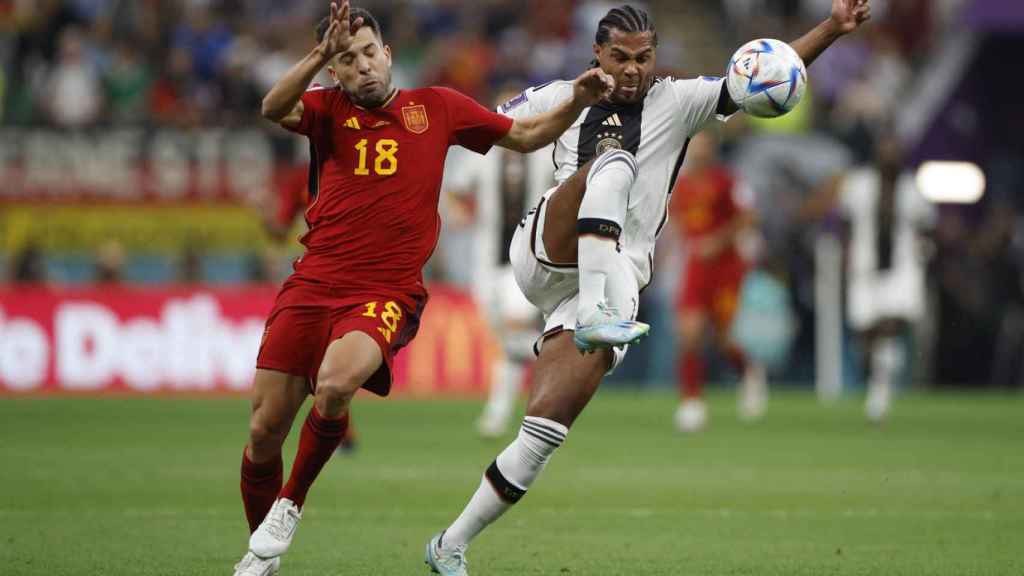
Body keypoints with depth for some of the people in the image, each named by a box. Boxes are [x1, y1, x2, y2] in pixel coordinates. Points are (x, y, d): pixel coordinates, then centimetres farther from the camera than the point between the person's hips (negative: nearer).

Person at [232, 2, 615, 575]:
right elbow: (274, 109, -14)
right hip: (313, 284, 2)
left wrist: (578, 101, 0)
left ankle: (290, 505, -6)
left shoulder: (436, 107, 9)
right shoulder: (330, 109, 8)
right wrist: (320, 55, -29)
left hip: (385, 295, -2)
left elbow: (527, 135, 17)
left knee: (335, 387, -32)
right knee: (264, 432, 0)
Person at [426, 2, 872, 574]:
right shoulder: (561, 98, 11)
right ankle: (599, 312, -46)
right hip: (546, 257, -1)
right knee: (613, 162, -28)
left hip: (616, 279, 1)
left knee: (546, 430, -8)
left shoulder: (676, 102, 6)